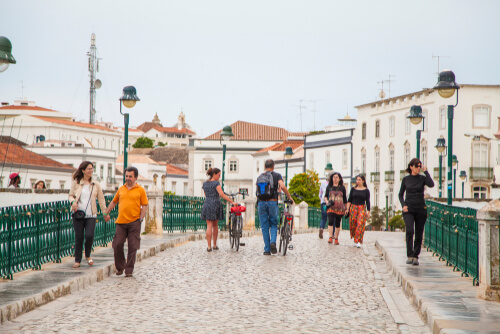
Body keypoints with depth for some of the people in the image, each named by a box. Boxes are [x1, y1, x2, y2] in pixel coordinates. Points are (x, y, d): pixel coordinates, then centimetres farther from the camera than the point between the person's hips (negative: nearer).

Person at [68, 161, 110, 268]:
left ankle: (88, 255, 12)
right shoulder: (76, 183, 5)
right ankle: (77, 260, 12)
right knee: (79, 237, 0)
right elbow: (71, 195, 12)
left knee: (89, 235, -15)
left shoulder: (96, 185, 9)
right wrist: (73, 202, -10)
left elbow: (101, 199, 14)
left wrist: (105, 213, 12)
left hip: (91, 215, 0)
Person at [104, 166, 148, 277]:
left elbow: (144, 205, 1)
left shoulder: (140, 190, 4)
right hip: (121, 222, 3)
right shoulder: (121, 189, 13)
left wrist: (140, 219, -8)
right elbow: (114, 202, 24)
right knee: (117, 245, -2)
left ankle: (129, 270, 7)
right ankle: (120, 267, 17)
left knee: (132, 247, -1)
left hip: (134, 222, -3)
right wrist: (106, 213, 20)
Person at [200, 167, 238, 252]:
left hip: (207, 204, 3)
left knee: (209, 226, 1)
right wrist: (232, 202, -17)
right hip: (216, 205, -3)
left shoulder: (205, 183, 10)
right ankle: (215, 245, 19)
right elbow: (222, 195, -17)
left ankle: (209, 246, -7)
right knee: (215, 225, 12)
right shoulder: (216, 183, -9)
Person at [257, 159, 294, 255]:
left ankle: (267, 249, 5)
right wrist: (290, 197, -4)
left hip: (261, 203, 2)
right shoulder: (276, 175, 4)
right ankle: (273, 242, -11)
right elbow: (282, 187, -12)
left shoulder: (259, 177, 15)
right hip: (272, 202, -2)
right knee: (274, 224, 13)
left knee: (264, 227, 6)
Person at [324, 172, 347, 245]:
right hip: (331, 208, -1)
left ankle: (336, 238, 15)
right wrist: (327, 201, -6)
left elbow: (345, 199, 13)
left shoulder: (342, 188, 8)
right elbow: (326, 196, 16)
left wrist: (346, 209, 14)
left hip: (339, 208, 1)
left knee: (337, 224, 4)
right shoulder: (329, 187, 9)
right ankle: (330, 237, -23)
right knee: (330, 221, -19)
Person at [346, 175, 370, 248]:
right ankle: (355, 238, 21)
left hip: (362, 209, -2)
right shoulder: (353, 189, 8)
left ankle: (358, 242, -15)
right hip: (353, 208, 2)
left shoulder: (366, 190, 3)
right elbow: (349, 200, 8)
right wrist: (347, 209, -2)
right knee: (353, 224, 0)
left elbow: (367, 202, 3)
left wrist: (368, 212, -1)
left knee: (360, 224, -13)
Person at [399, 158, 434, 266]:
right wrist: (403, 205, -4)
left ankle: (415, 257, 13)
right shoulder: (405, 179, 5)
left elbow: (431, 184, -19)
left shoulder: (422, 178, 3)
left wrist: (425, 171, -13)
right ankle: (410, 256, -17)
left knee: (419, 234, 2)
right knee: (409, 231, -20)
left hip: (420, 209, 1)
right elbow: (401, 195, 13)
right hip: (408, 209, -1)